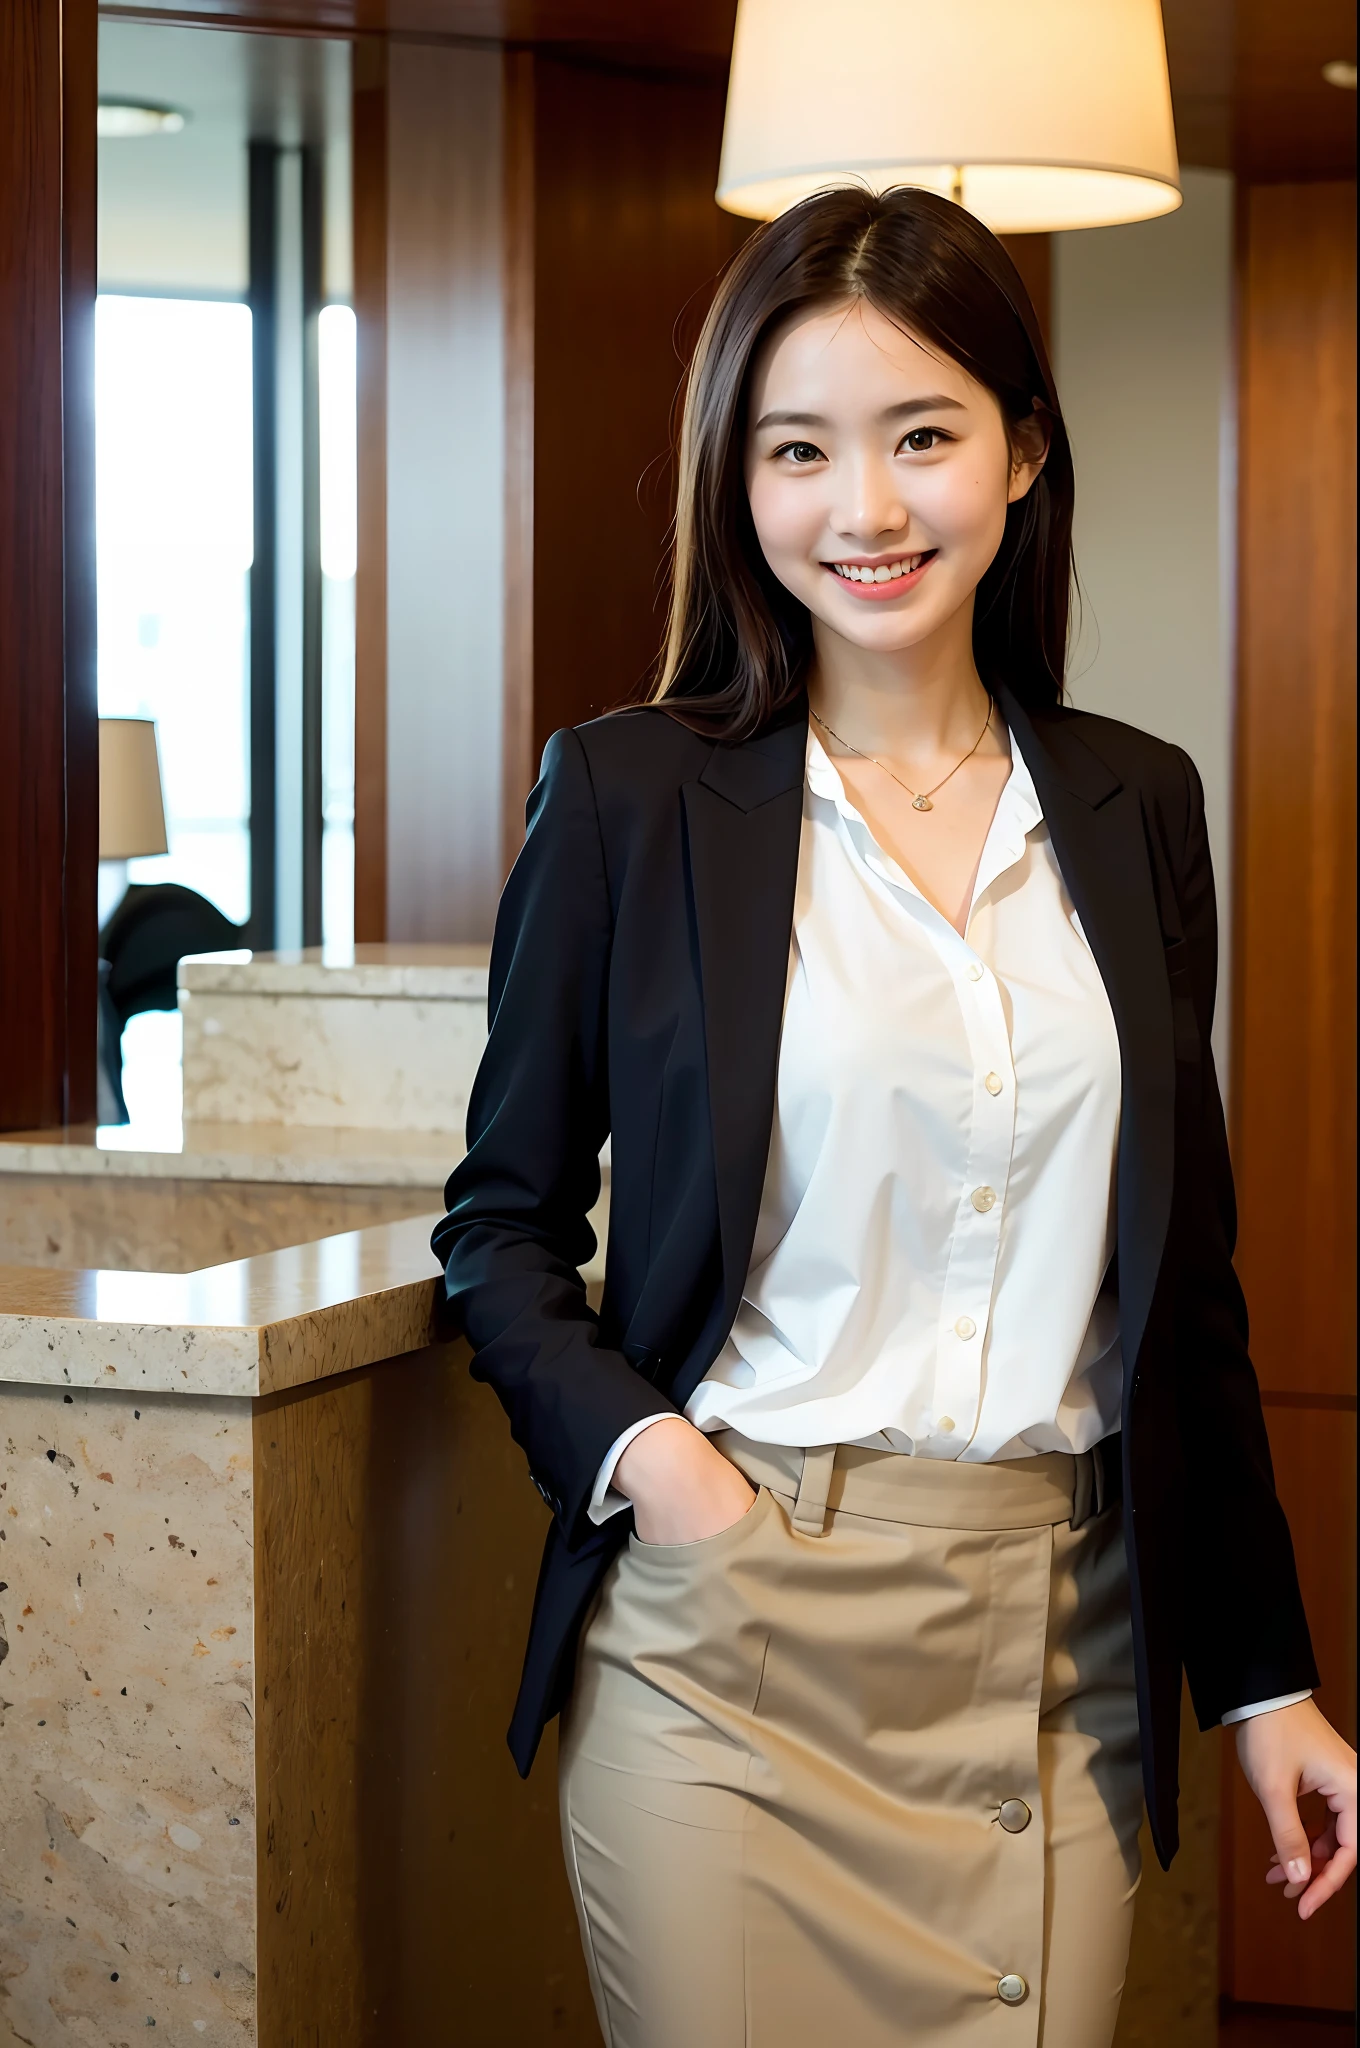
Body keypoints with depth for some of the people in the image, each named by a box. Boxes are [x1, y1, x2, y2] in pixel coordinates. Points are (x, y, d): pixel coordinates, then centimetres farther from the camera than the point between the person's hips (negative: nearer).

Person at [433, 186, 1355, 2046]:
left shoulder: (1134, 808, 7)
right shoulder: (630, 795, -2)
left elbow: (1185, 1282, 12)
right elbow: (502, 1223, 4)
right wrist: (635, 1443, -14)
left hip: (1052, 1651, 3)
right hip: (729, 1639, -3)